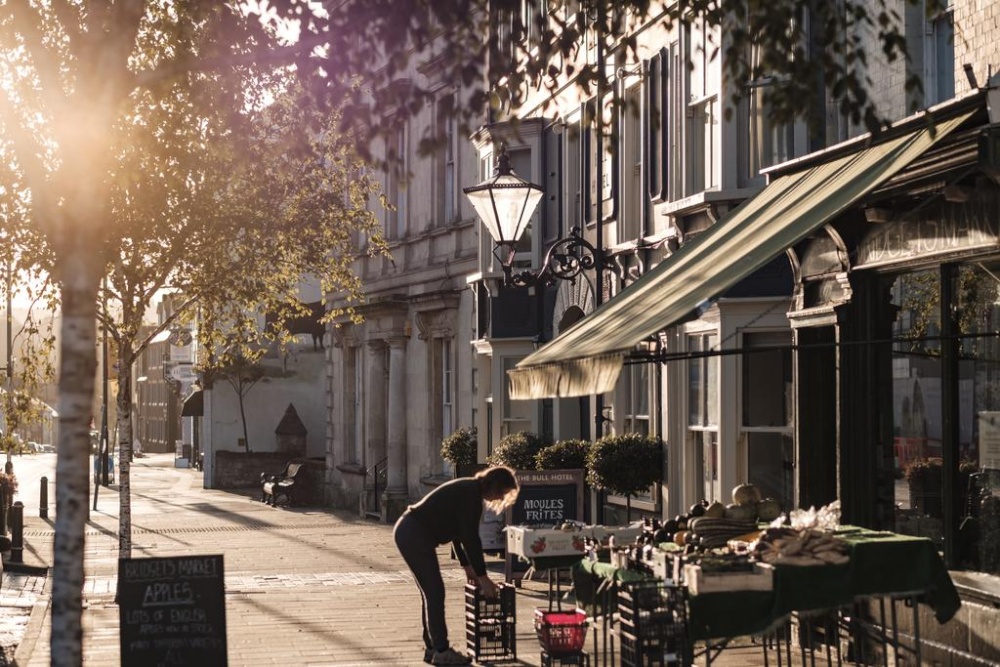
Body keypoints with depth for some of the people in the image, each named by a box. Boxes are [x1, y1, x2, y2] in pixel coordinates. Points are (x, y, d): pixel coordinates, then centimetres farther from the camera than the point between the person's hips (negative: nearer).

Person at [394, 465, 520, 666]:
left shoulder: (468, 489, 14)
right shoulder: (471, 494, -16)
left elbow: (458, 532, 21)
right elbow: (471, 538, -18)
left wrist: (467, 566, 18)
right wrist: (482, 576, -14)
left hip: (408, 532, 10)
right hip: (415, 536, -10)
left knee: (431, 592, 13)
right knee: (435, 592, -6)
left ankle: (432, 648, 18)